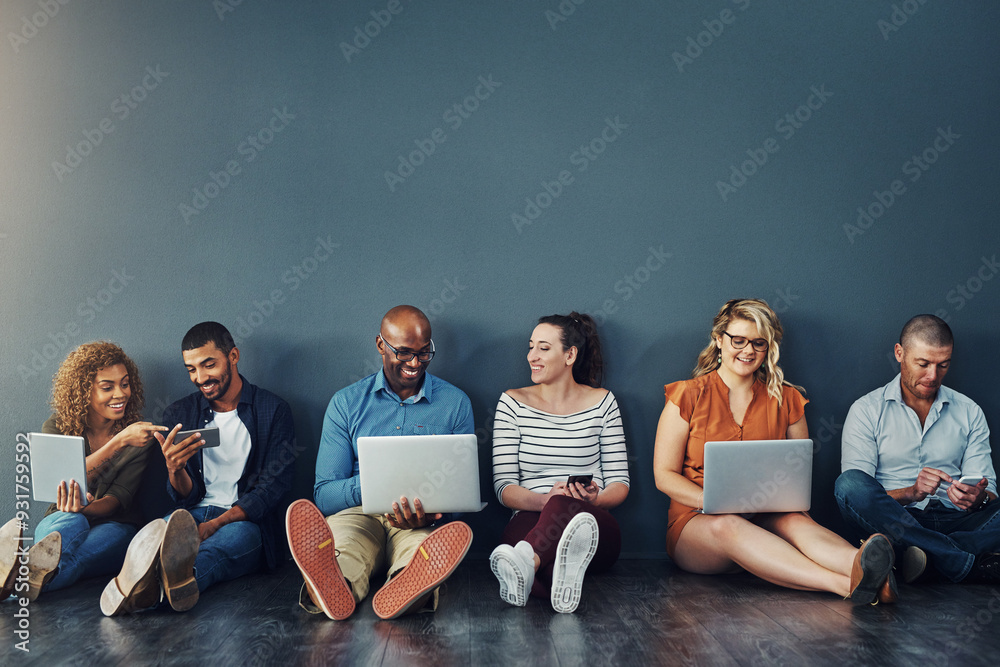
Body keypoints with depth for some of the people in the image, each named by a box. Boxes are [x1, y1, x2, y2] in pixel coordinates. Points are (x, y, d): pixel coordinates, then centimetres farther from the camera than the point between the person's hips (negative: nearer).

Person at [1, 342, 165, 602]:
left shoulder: (139, 434, 1)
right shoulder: (56, 428, 3)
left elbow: (119, 497, -9)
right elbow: (66, 483, -15)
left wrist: (83, 509, -32)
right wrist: (119, 441, -25)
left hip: (114, 527, -1)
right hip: (59, 522, 1)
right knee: (71, 522, -36)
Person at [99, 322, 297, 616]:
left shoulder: (274, 411, 3)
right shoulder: (179, 415, 12)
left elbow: (273, 485, -6)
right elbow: (186, 497, 9)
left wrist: (215, 524, -20)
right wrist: (174, 469, -17)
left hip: (247, 521, -2)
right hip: (194, 515, 3)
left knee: (240, 534, -38)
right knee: (158, 529, -32)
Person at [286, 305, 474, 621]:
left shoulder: (456, 403, 10)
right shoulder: (346, 403, 10)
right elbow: (324, 494, 5)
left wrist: (430, 513, -17)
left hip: (422, 524, 0)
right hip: (357, 513, 1)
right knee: (338, 534, -36)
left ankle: (409, 586, -70)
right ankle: (333, 586, -69)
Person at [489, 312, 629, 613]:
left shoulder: (602, 402, 10)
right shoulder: (513, 402, 10)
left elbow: (620, 482, 9)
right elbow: (504, 486, 3)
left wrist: (596, 499, -15)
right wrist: (545, 499, -19)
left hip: (593, 526, -1)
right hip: (531, 519, 1)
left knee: (565, 505, -41)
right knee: (519, 526, -39)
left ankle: (526, 561, -67)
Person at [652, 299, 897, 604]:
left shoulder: (785, 399, 13)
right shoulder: (688, 396, 4)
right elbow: (664, 475, -1)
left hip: (769, 519, 3)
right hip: (698, 521, -2)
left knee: (795, 522, -31)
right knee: (727, 526, -36)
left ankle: (860, 569, -62)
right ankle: (847, 584, -55)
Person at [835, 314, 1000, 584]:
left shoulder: (969, 412, 14)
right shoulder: (866, 410, 4)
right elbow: (856, 491, -5)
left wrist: (978, 498, -17)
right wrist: (911, 493, -23)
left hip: (954, 522, 2)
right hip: (891, 521, -2)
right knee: (848, 482, -34)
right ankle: (972, 566, -32)